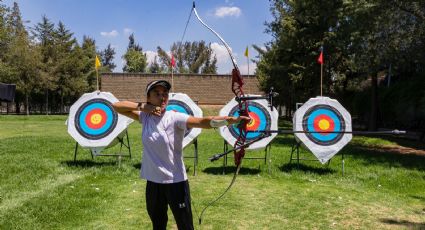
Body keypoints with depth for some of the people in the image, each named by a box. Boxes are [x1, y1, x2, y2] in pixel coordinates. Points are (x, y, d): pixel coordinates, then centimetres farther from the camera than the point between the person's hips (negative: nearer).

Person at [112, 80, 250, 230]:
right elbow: (117, 106, 2)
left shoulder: (175, 118, -14)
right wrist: (142, 107, -12)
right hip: (153, 182, 4)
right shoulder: (145, 116, 0)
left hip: (175, 182, -4)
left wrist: (234, 119, -44)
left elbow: (203, 122, -28)